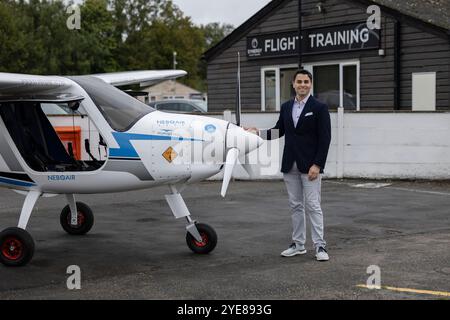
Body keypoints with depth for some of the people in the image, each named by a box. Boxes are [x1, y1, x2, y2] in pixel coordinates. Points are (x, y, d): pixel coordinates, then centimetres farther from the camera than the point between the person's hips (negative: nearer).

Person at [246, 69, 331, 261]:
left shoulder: (319, 108, -6)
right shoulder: (286, 107, 11)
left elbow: (324, 139, -10)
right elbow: (279, 131, 16)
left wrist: (317, 165, -16)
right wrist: (258, 133, 0)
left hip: (310, 166, -5)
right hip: (290, 166, 5)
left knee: (312, 206, -6)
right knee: (295, 206, 10)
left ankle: (320, 246, -1)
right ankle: (298, 244, 18)